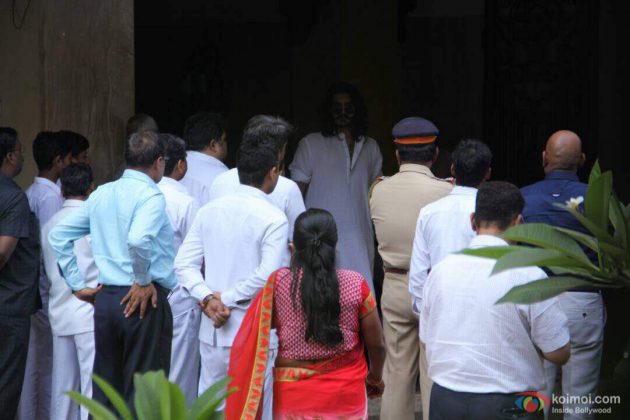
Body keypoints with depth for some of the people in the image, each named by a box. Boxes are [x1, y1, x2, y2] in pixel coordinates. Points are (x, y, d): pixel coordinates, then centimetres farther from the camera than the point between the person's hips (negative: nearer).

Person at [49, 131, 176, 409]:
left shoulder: (101, 194, 11)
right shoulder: (151, 195, -10)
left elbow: (59, 235, 15)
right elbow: (138, 239, -29)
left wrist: (77, 285, 14)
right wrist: (143, 280, -14)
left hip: (105, 299, 7)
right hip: (144, 302, -7)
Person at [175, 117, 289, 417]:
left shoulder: (209, 211, 7)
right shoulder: (273, 219, -11)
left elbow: (184, 264, 2)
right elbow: (267, 276, -21)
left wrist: (207, 297, -6)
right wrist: (228, 298, -12)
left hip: (212, 333, 6)